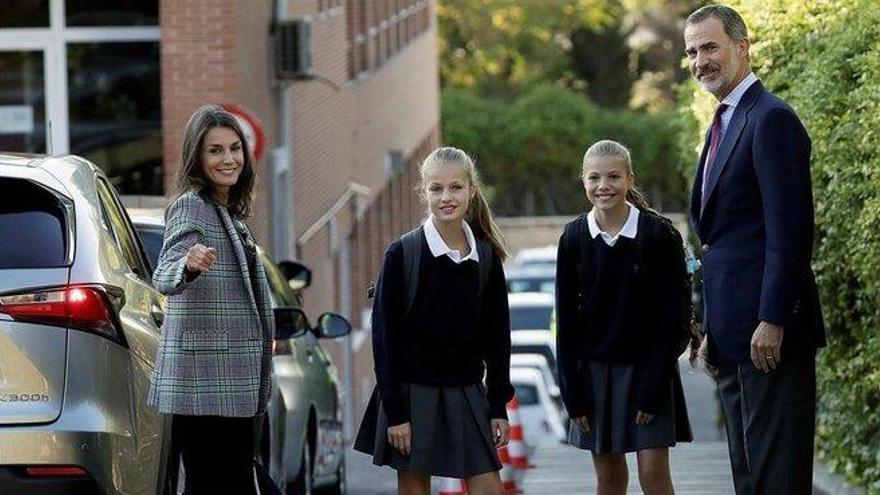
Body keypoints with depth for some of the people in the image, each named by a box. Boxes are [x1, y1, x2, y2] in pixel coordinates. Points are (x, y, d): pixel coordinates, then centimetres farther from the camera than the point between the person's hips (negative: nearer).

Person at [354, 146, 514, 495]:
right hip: (413, 393, -3)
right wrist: (394, 411, -11)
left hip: (466, 394, 3)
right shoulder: (402, 254, -8)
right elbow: (385, 336, -8)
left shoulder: (486, 256, 3)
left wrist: (498, 406, 6)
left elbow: (497, 335, 9)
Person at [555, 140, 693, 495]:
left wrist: (653, 389, -13)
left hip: (646, 366, -3)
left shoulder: (659, 235, -10)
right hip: (594, 368, 3)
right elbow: (566, 318, 2)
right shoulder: (574, 238, -2)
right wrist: (572, 392, -2)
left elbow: (670, 316, -9)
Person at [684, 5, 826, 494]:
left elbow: (788, 229, -18)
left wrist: (772, 320, -22)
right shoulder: (722, 126, 20)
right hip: (734, 334, 10)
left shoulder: (772, 120, -11)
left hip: (769, 331, -10)